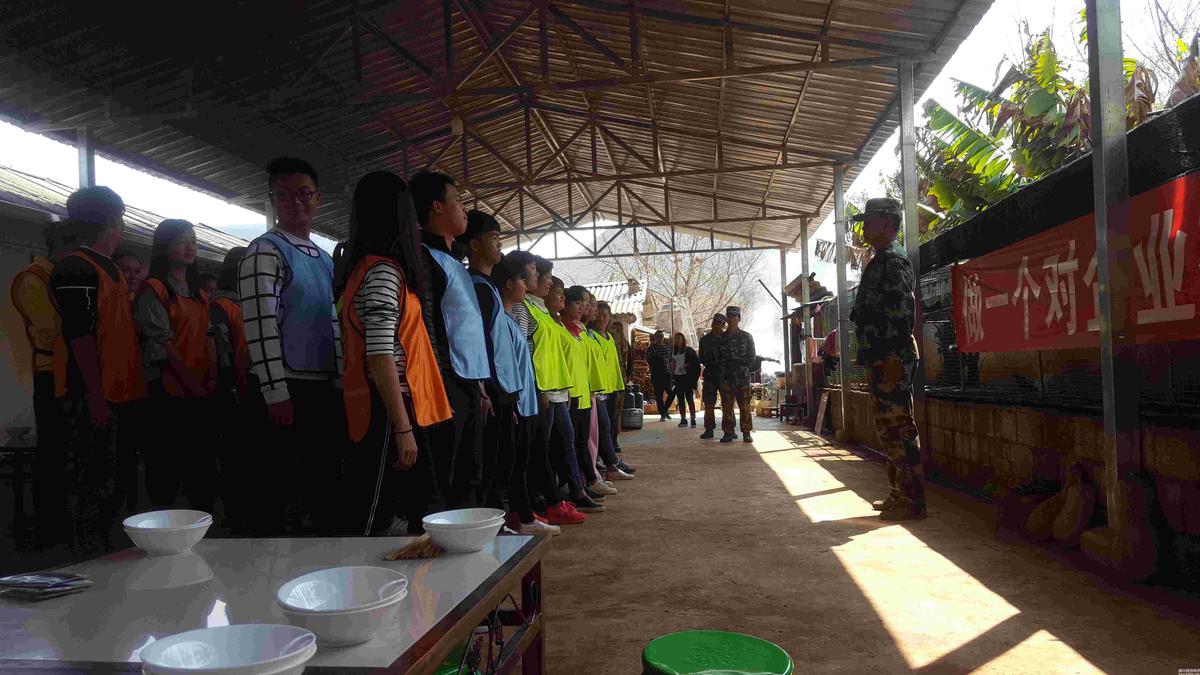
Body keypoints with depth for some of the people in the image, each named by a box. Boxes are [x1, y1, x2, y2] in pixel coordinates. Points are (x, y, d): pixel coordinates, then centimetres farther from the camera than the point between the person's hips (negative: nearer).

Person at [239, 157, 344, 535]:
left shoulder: (324, 259, 19)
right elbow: (260, 325, -14)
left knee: (327, 483, 13)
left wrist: (346, 387, 14)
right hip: (289, 391, -7)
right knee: (278, 489, -2)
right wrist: (277, 394, -20)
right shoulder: (265, 252, -5)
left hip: (329, 389, 8)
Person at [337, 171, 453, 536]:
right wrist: (402, 428, -20)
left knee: (420, 505, 11)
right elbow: (380, 356, -20)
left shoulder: (364, 267, 16)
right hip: (389, 413, -9)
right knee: (372, 519, -4)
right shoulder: (383, 270, -12)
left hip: (382, 411, 9)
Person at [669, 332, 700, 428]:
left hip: (687, 376, -5)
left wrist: (689, 365, -11)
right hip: (677, 377, 5)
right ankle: (683, 419, 11)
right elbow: (672, 364, 14)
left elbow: (697, 361, -2)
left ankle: (693, 419, -7)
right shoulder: (674, 352, 11)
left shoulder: (689, 351, -1)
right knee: (680, 399, 6)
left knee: (689, 398, -8)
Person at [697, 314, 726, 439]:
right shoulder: (705, 340, 7)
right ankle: (709, 429, 6)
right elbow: (701, 358, 9)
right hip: (710, 376, 1)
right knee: (708, 403, 0)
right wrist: (711, 365, -6)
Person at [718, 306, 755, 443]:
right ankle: (728, 432, 7)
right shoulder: (721, 338, 11)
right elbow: (717, 357, 12)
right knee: (726, 407, 2)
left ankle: (746, 433, 3)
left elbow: (751, 357, 4)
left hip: (742, 377, -2)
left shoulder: (746, 337, 6)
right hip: (726, 378, 2)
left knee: (745, 407, -1)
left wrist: (735, 361, -5)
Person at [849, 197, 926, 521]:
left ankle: (913, 501, -2)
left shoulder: (894, 260, -11)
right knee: (887, 428, 15)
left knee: (898, 428, -7)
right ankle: (898, 494, 23)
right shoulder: (879, 262, 21)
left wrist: (894, 359, -24)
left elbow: (903, 313, -20)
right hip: (878, 358, 11)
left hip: (891, 359, -11)